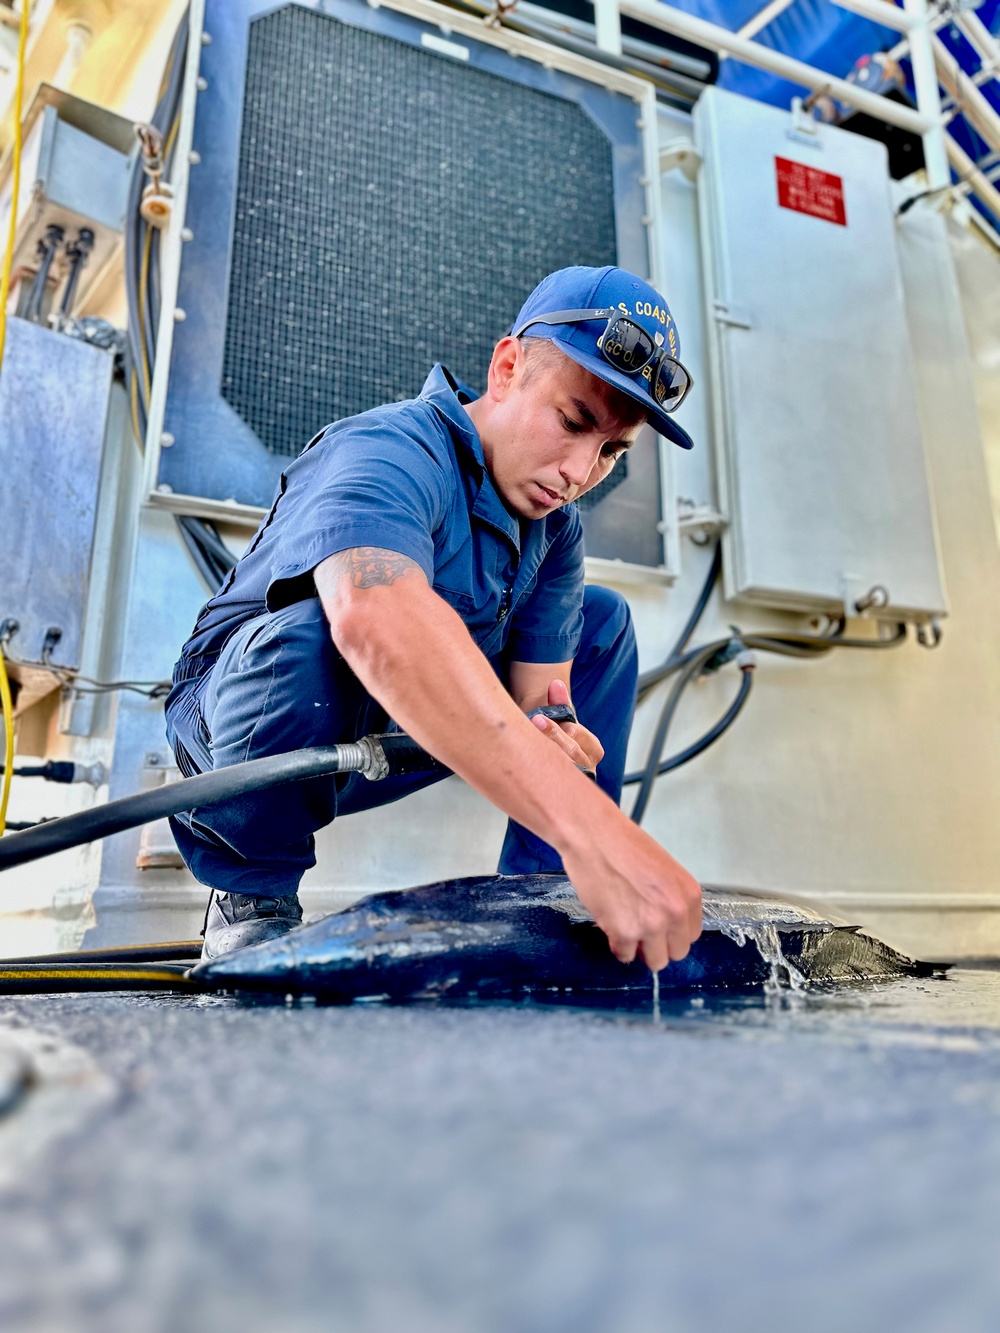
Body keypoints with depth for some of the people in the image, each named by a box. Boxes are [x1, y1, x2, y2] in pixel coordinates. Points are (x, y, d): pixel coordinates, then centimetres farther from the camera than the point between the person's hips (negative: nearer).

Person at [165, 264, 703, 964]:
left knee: (602, 619, 4)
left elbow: (536, 693, -8)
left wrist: (557, 743, -35)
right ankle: (251, 898, -12)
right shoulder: (391, 451, -29)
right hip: (244, 728, -6)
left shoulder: (556, 530, -2)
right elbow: (374, 619, -51)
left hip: (394, 744, 7)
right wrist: (588, 825, -59)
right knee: (312, 635, -40)